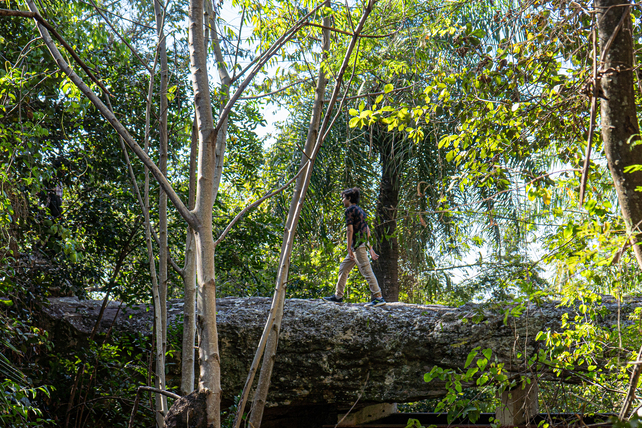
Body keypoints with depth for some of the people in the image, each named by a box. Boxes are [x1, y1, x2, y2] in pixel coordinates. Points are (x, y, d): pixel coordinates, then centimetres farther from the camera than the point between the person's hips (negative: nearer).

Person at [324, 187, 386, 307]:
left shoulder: (350, 210, -8)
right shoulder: (360, 210, 19)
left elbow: (350, 230, -15)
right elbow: (367, 231, 19)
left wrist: (349, 248, -14)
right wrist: (370, 248, 20)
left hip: (358, 245, -10)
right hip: (363, 243, 10)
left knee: (366, 271, -11)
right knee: (343, 268, 15)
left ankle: (378, 297, -13)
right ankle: (338, 296, 20)